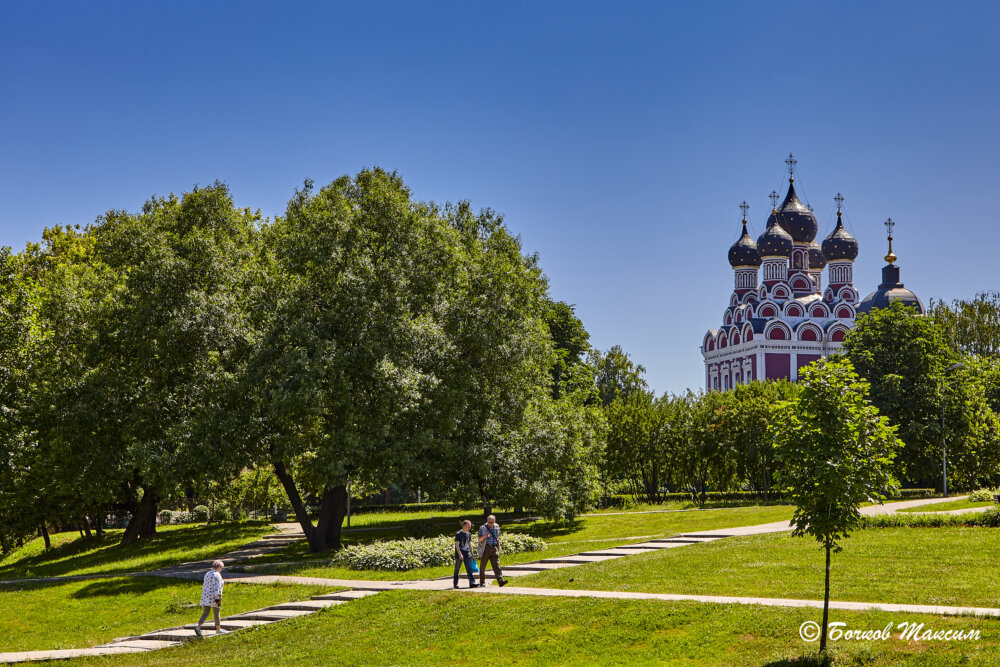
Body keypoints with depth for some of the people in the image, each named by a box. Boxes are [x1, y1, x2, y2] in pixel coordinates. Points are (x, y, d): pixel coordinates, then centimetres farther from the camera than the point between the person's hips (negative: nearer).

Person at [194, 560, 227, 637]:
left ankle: (198, 627, -18)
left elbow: (204, 586, 15)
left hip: (206, 596, 6)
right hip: (214, 598, -6)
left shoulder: (207, 574, 9)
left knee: (205, 614, 3)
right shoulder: (217, 575, -14)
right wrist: (218, 599, -20)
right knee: (216, 613, 12)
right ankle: (218, 629, 27)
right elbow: (217, 588, -20)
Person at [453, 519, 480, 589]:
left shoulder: (469, 534, 13)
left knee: (469, 569, -6)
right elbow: (457, 545, -12)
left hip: (467, 554, 5)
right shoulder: (458, 534, -6)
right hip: (459, 555, -5)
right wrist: (460, 554, -21)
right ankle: (455, 584, 15)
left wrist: (472, 554, 19)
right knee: (457, 570, 5)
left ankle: (472, 583, -13)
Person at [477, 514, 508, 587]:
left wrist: (498, 548, 19)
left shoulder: (497, 527, 7)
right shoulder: (482, 528, -4)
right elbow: (479, 539, -5)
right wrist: (484, 536, -25)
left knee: (496, 565, -10)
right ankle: (482, 582, 20)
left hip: (494, 549, 2)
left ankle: (501, 581, -21)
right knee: (482, 566, 5)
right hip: (485, 549, -2)